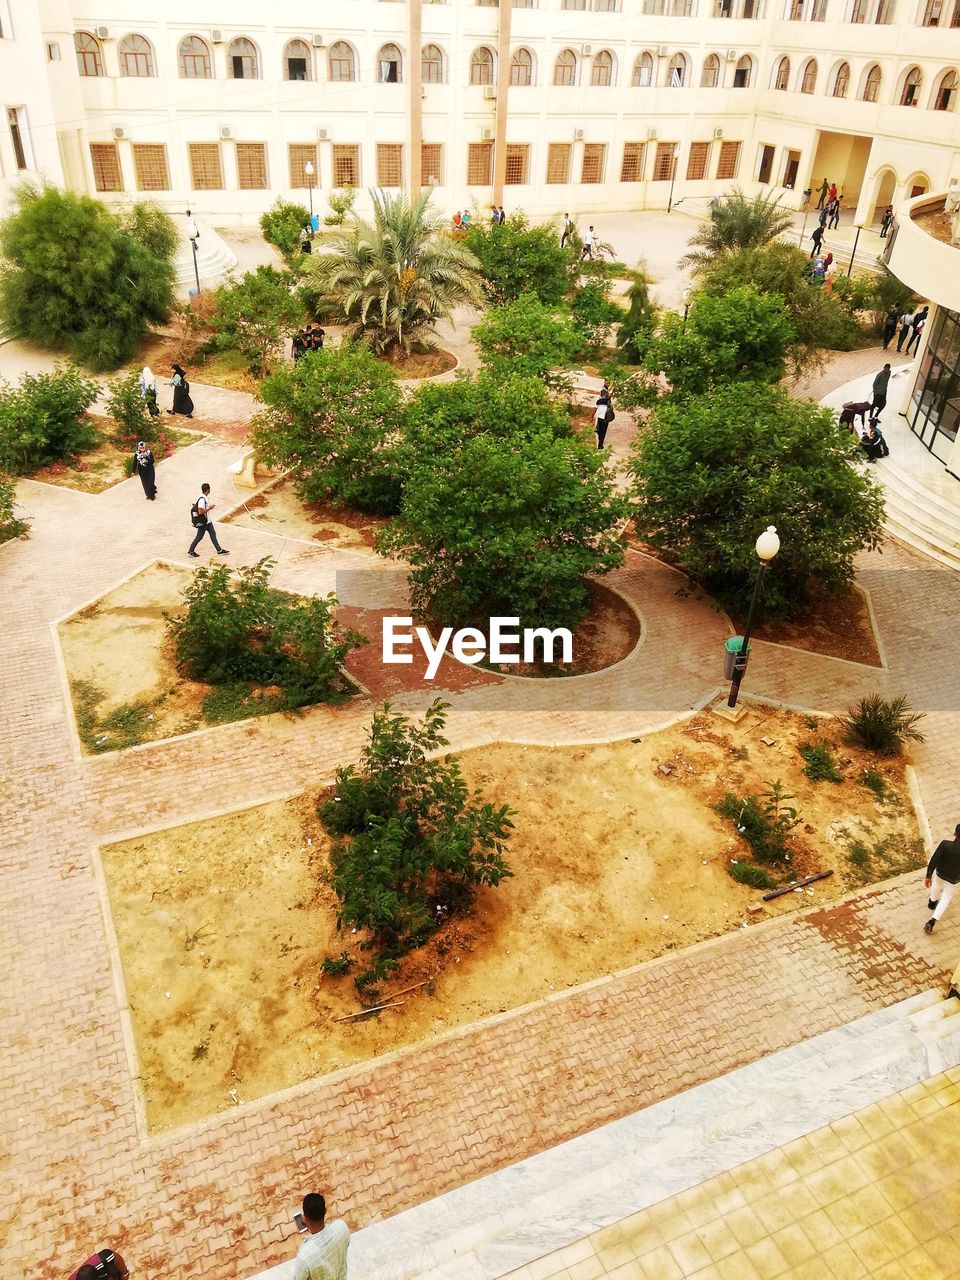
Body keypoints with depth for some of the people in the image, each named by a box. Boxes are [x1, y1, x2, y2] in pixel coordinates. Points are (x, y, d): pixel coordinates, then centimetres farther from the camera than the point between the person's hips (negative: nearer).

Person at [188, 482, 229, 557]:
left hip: (207, 521, 10)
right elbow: (200, 512, -29)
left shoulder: (205, 497, 4)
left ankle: (219, 550, 20)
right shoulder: (202, 499, -26)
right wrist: (209, 509, -20)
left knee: (213, 533, 13)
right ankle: (191, 551, 16)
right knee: (199, 536, 3)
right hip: (202, 522, -10)